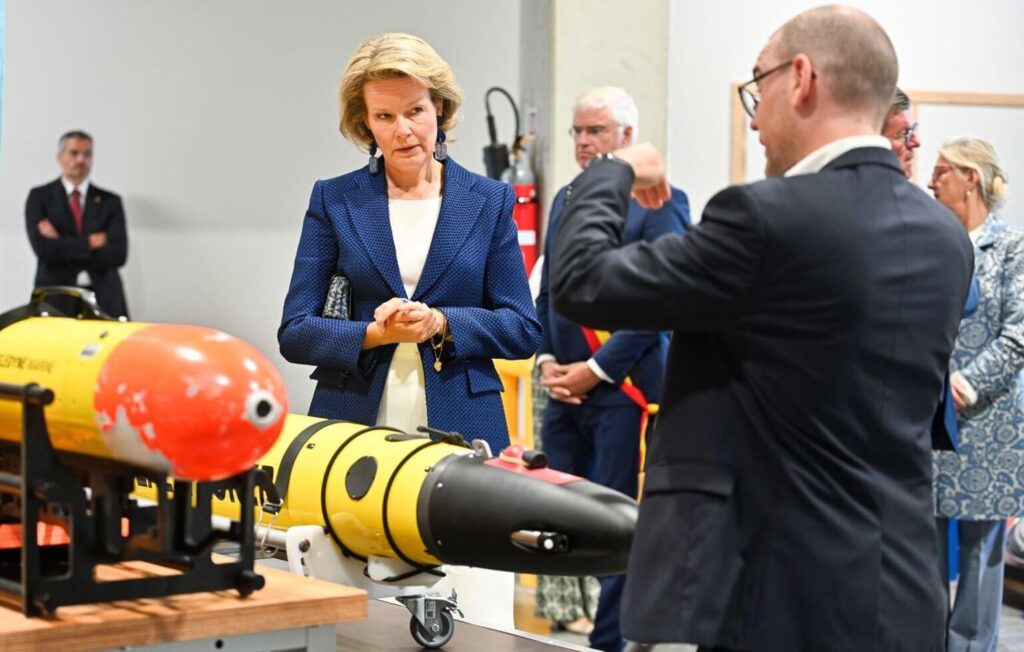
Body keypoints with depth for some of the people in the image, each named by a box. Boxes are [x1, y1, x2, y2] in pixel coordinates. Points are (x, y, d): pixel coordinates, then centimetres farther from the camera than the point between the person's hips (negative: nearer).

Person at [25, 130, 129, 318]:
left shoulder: (110, 201, 9)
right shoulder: (39, 197, 7)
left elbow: (118, 254, -4)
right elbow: (43, 248, -8)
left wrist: (61, 245, -6)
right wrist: (93, 241, -7)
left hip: (104, 302, 1)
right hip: (55, 301, -1)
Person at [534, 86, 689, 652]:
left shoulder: (660, 203, -7)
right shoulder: (566, 199, 16)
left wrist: (596, 369, -13)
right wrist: (547, 361, 5)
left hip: (624, 388, -6)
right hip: (567, 389, 7)